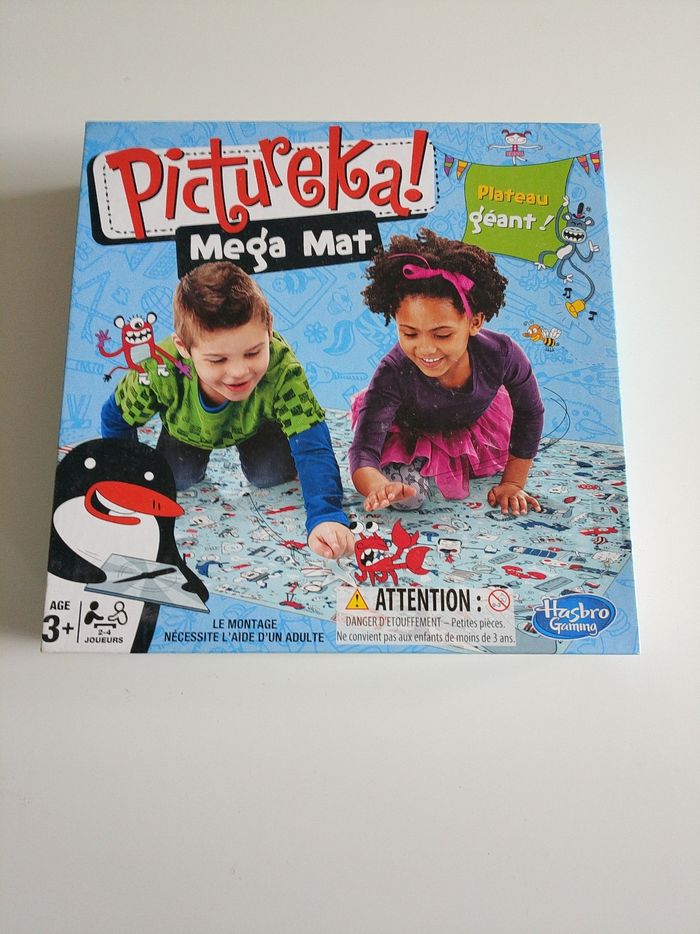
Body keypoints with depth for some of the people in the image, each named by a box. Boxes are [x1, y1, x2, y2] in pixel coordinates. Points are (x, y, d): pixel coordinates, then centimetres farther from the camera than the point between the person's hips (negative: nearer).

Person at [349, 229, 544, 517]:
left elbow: (530, 414, -17)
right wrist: (378, 487, -70)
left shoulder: (501, 355, -36)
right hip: (409, 435, -2)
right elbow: (363, 449, -45)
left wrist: (513, 484, -13)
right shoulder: (393, 374, -42)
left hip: (477, 425, 3)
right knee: (406, 495, -20)